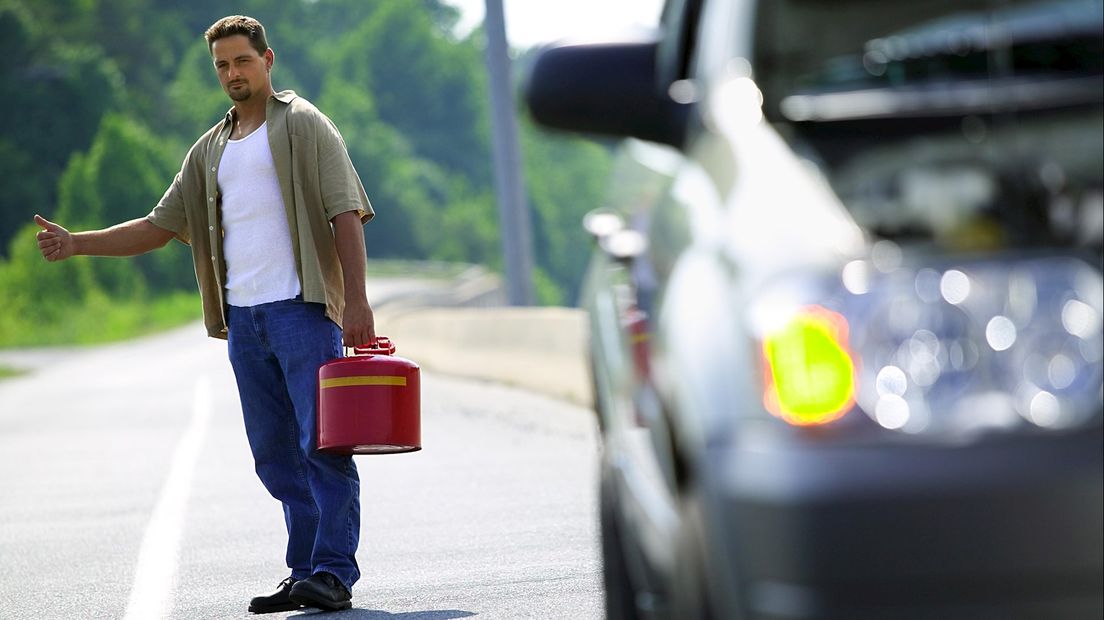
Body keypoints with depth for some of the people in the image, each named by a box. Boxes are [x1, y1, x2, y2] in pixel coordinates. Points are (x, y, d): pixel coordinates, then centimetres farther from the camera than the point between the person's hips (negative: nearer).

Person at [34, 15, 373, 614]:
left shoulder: (303, 125, 3)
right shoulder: (211, 150, 21)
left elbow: (345, 214, -6)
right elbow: (159, 226, 23)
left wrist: (356, 301, -16)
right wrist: (75, 243, 12)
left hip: (301, 308, -6)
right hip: (242, 317, 6)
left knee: (323, 445, -11)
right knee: (275, 454, 4)